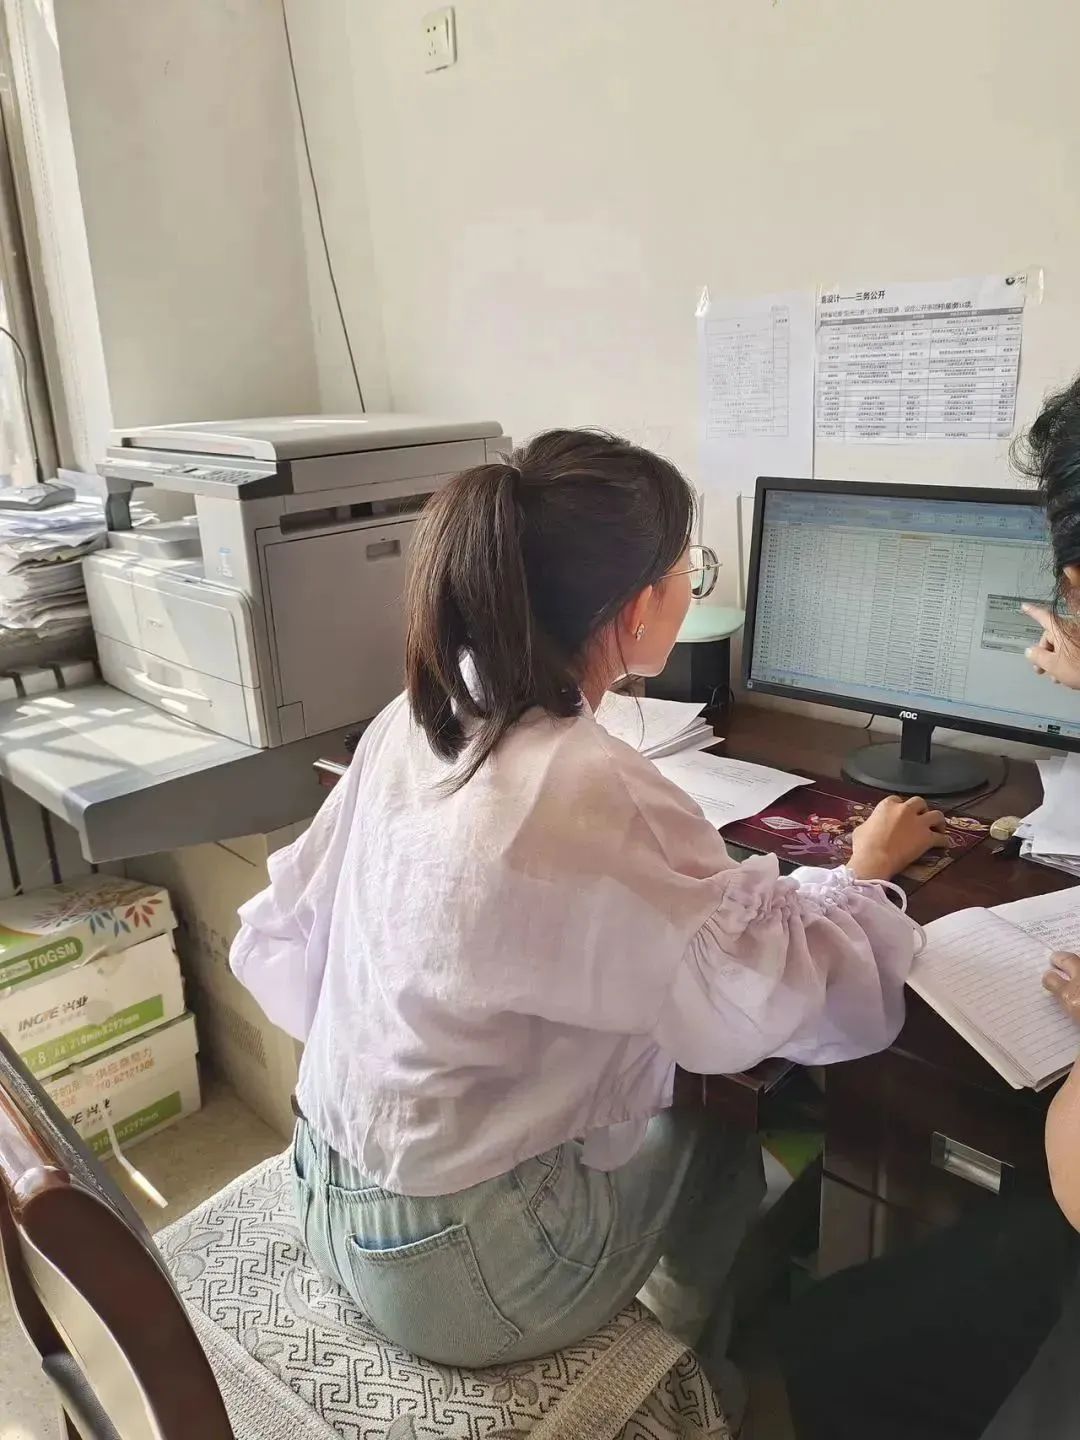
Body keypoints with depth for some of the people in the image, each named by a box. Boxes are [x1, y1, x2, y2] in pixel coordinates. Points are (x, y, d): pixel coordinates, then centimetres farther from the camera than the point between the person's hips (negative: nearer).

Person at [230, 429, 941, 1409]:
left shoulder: (412, 721, -7)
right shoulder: (594, 794, -30)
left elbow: (278, 943, 2)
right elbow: (802, 1004, -19)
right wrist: (867, 871, 0)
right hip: (458, 1271, -6)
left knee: (684, 1097, 21)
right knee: (728, 1138, 18)